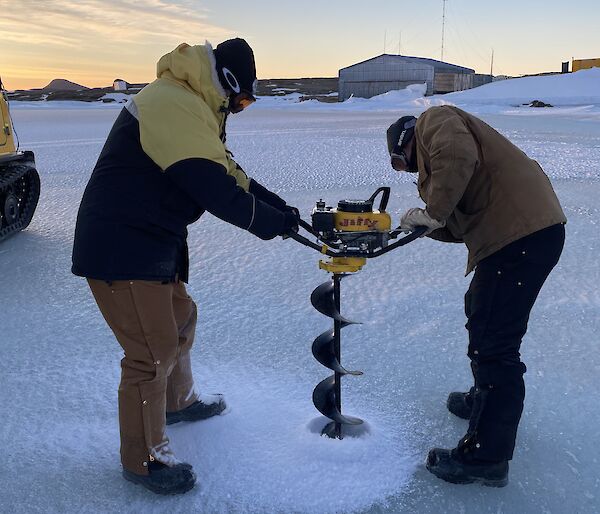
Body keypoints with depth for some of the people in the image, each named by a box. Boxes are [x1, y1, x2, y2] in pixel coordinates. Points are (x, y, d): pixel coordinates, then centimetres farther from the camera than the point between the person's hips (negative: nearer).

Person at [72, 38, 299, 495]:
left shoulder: (188, 107, 15)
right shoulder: (172, 106, -21)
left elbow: (228, 170, 16)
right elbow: (217, 191, -26)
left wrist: (279, 206, 6)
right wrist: (275, 222, -13)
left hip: (153, 243, 11)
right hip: (122, 250, -11)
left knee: (179, 317, 24)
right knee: (153, 352, -5)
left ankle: (178, 401, 48)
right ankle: (142, 458, 15)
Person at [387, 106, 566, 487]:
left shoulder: (434, 120, 1)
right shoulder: (437, 144, 29)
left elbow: (458, 156, -25)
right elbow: (463, 224, 18)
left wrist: (435, 211, -16)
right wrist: (428, 224, 3)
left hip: (522, 234, -11)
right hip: (520, 231, 11)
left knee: (493, 343, -7)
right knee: (480, 312, 27)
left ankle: (487, 458, 3)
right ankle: (486, 399, 46)